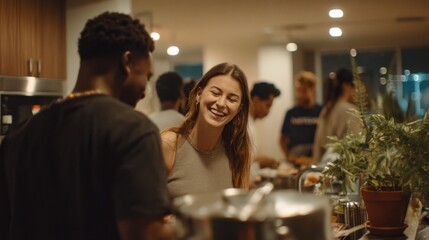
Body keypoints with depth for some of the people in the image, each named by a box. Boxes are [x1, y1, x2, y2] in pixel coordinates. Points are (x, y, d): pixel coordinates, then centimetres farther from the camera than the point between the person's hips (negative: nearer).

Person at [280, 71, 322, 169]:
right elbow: (283, 138, 16)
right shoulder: (291, 113, 7)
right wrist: (288, 156, 3)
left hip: (316, 163, -2)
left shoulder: (322, 112, -1)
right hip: (294, 164, 2)